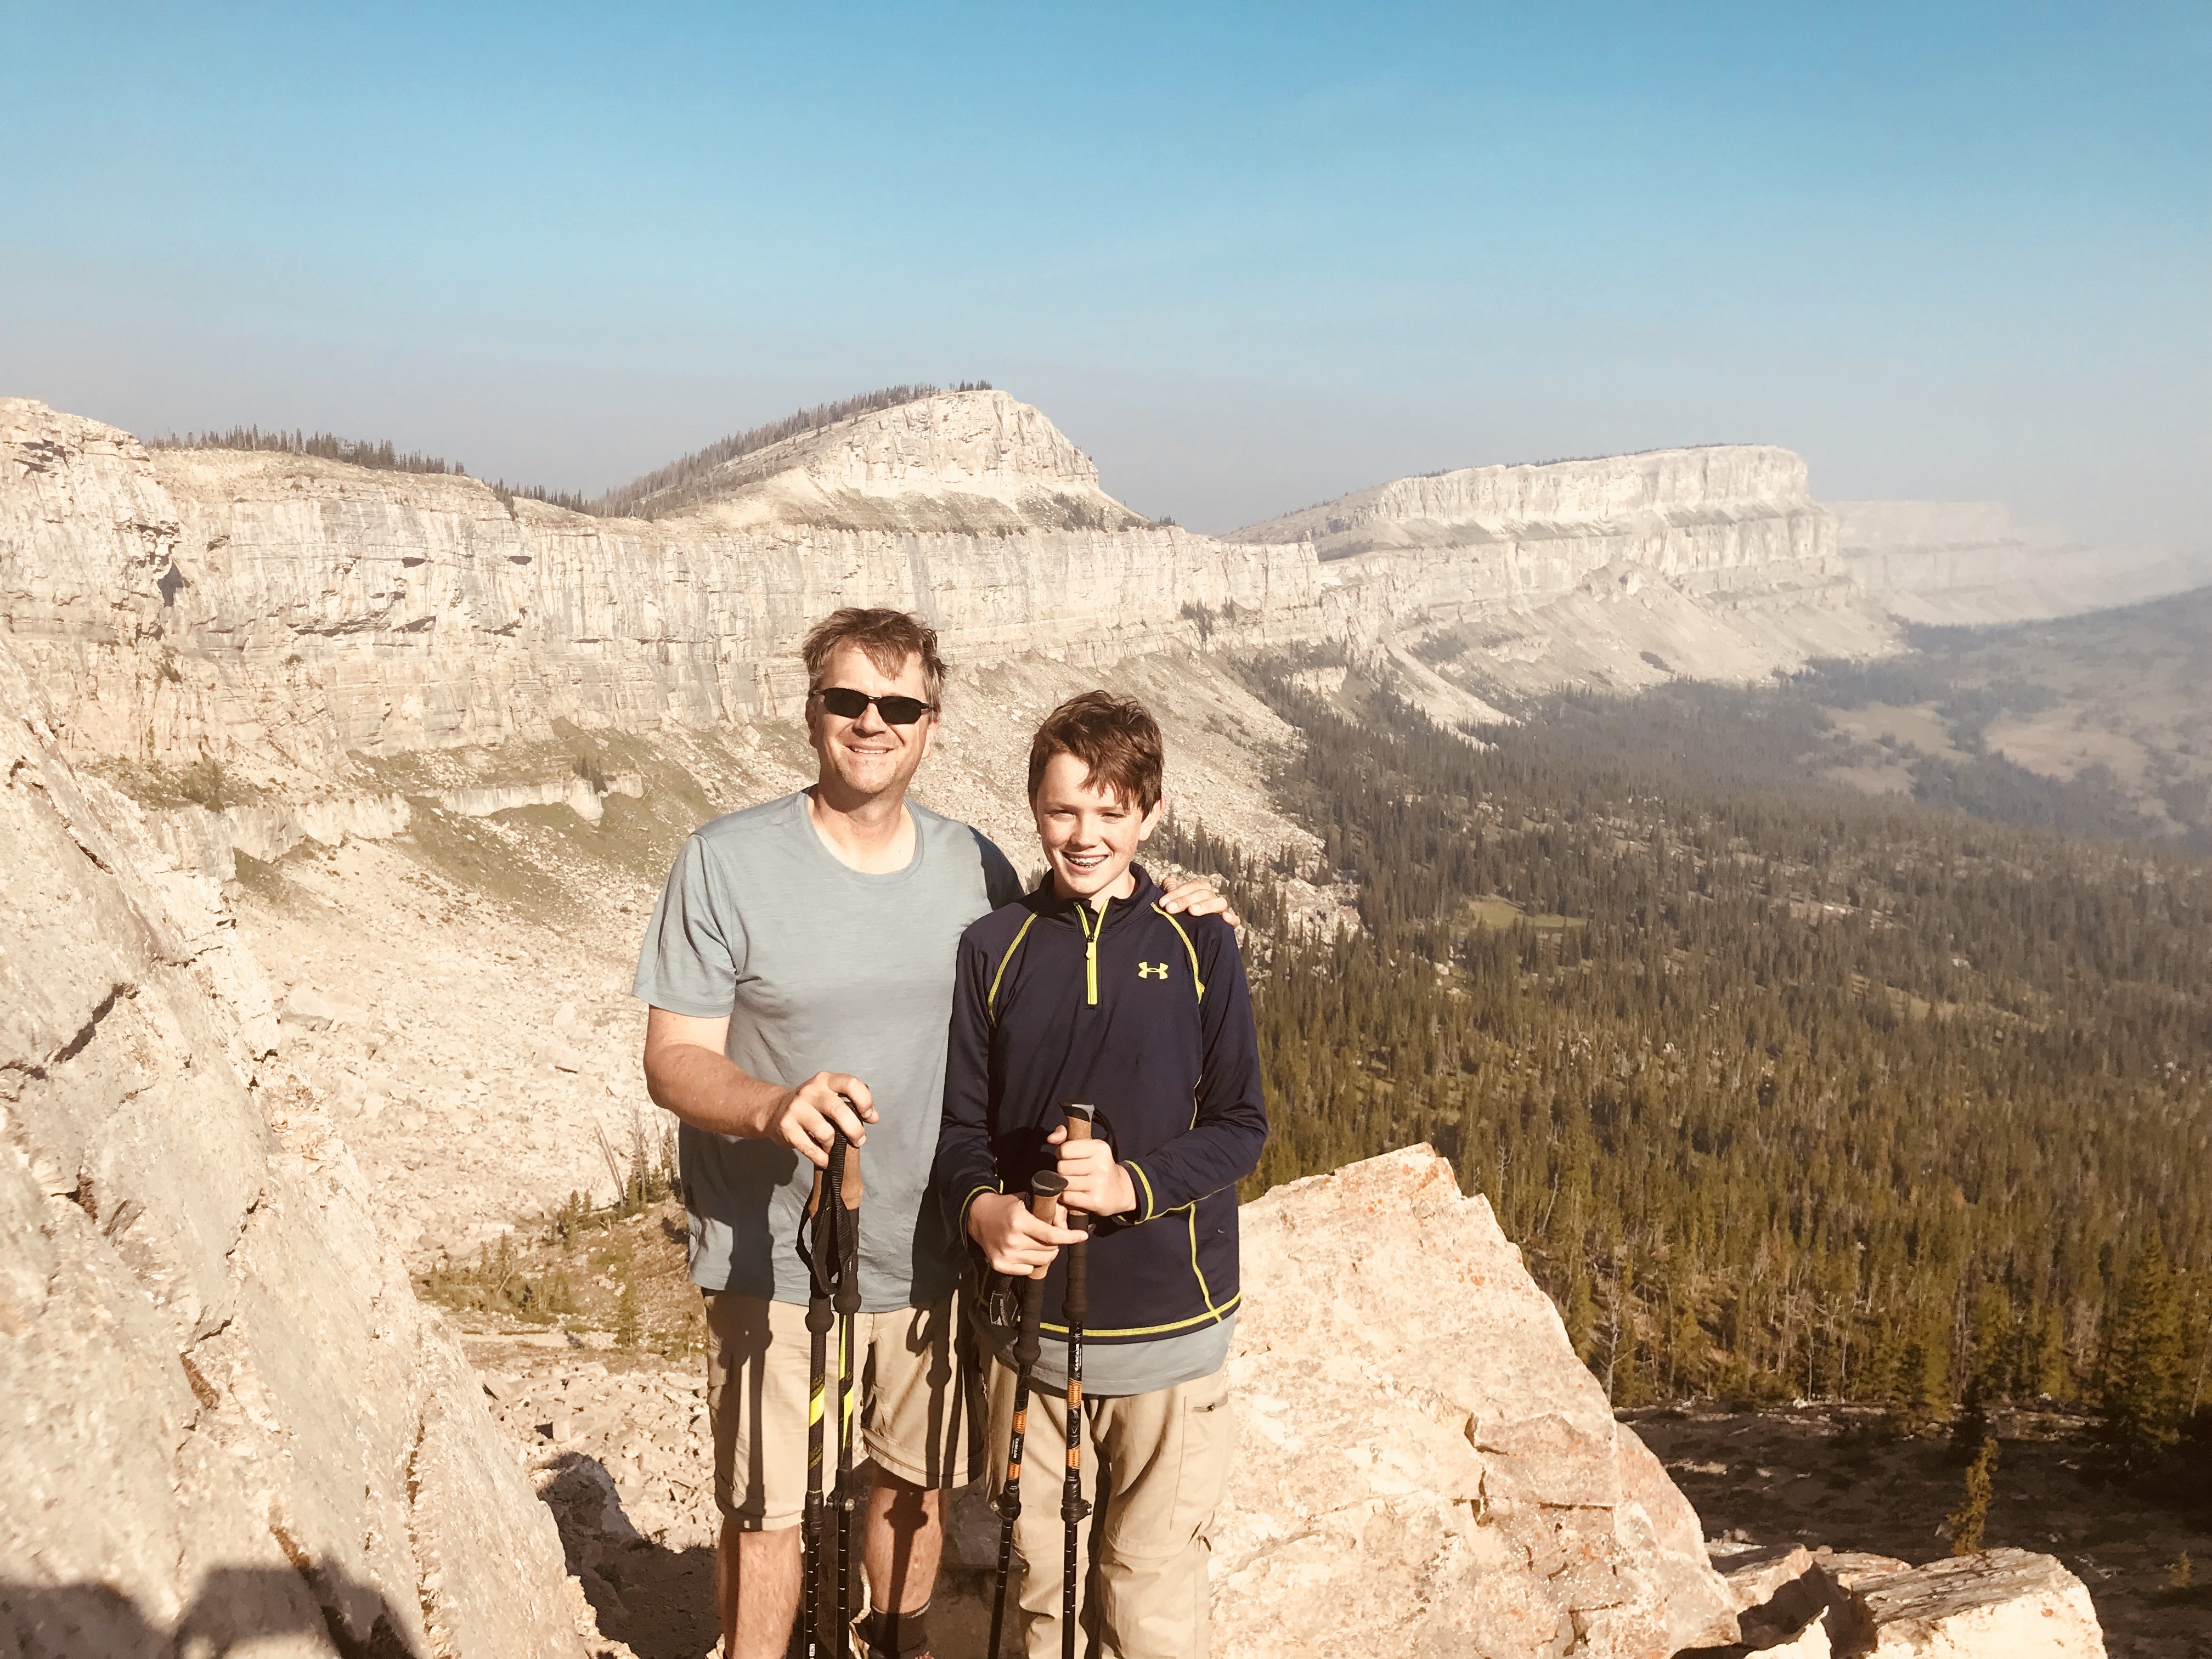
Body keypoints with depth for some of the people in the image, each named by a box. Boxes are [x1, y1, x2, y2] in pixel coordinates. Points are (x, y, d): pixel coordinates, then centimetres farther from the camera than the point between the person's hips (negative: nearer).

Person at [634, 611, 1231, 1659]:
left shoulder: (976, 869, 0)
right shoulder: (725, 864, -12)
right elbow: (673, 1061, -13)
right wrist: (774, 1104, -34)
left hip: (927, 1256, 4)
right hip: (775, 1265, -4)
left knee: (916, 1485, 20)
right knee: (764, 1513, 7)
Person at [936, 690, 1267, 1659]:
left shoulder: (1197, 945, -1)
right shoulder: (994, 950, 3)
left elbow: (1241, 1125, -2)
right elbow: (961, 1125, 4)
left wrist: (1134, 1183, -19)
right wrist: (981, 1208, -17)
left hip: (1169, 1326, -1)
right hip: (1031, 1323, 2)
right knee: (1041, 1581, 12)